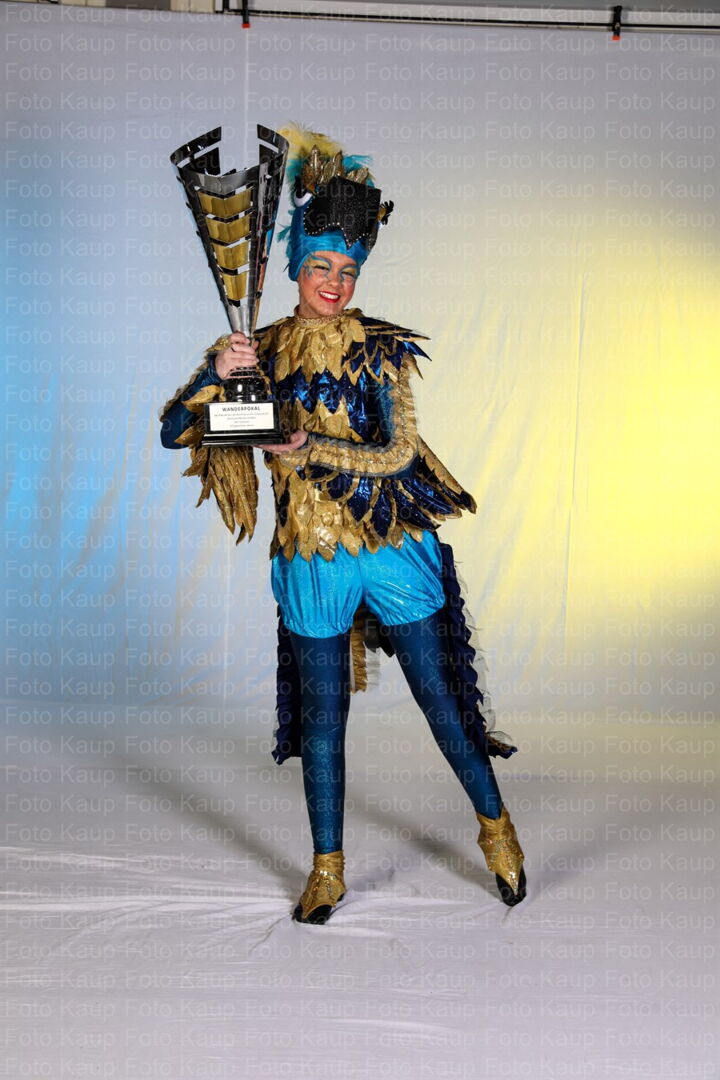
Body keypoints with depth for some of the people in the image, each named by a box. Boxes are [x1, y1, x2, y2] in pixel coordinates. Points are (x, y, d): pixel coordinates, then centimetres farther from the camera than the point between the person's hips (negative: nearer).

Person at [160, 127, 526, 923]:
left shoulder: (379, 348, -2)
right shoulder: (259, 351, 2)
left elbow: (399, 451, -9)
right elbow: (172, 432, -1)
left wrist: (313, 451, -20)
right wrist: (214, 375, -19)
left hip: (394, 545, -1)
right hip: (313, 556, 1)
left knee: (439, 694, 5)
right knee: (322, 714, 7)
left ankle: (496, 827, 27)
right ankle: (327, 867, 23)